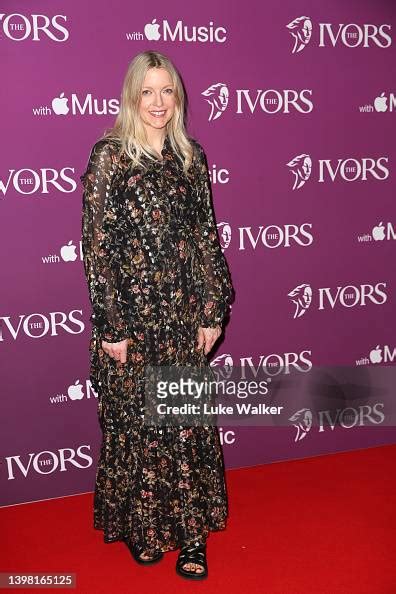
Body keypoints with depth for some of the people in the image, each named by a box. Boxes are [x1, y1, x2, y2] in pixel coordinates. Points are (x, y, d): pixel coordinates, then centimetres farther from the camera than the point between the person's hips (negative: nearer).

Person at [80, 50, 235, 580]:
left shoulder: (191, 156, 7)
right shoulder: (109, 156, -6)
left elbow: (207, 237, 7)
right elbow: (96, 243, -9)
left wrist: (212, 311, 3)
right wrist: (110, 326, -11)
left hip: (185, 313, 4)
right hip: (132, 312, -3)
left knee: (188, 419, 10)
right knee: (134, 421, 9)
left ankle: (189, 529, 26)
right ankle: (140, 527, 30)